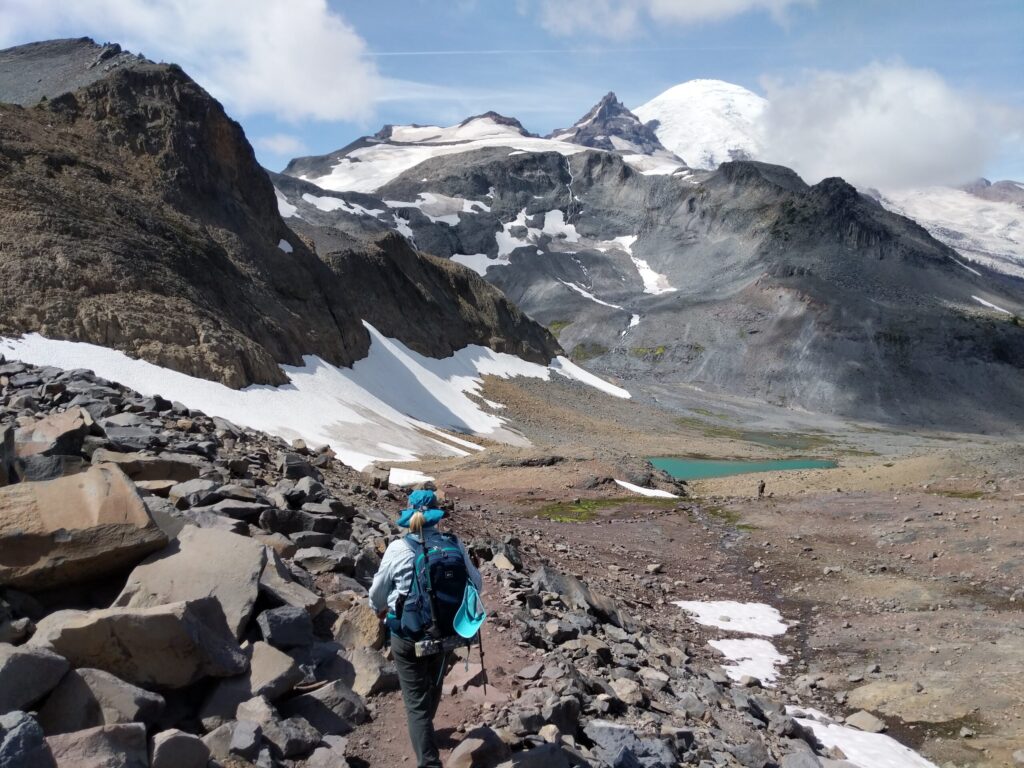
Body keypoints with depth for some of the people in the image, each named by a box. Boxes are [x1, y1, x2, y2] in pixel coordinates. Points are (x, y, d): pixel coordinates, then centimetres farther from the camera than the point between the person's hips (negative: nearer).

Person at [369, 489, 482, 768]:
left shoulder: (398, 549, -16)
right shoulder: (454, 545, -12)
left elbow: (377, 593, -5)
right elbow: (475, 585, -1)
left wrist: (380, 610, 17)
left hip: (407, 634, -3)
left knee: (416, 700, 7)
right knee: (433, 686, 29)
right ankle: (424, 730, 54)